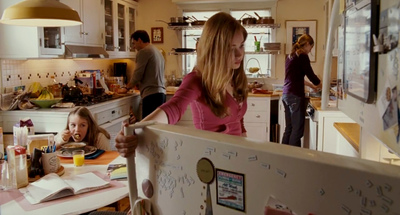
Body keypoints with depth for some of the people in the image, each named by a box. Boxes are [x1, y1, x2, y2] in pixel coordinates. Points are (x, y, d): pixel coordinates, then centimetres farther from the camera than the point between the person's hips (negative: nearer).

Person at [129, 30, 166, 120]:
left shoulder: (144, 52, -5)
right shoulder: (158, 52, 22)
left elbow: (137, 75, -7)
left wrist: (128, 86, 10)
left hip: (151, 95, -9)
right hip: (162, 93, 9)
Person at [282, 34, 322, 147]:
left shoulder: (291, 56, 17)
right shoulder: (302, 56, -9)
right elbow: (311, 75, -8)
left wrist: (312, 85, 30)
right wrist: (322, 86, 10)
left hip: (286, 95, 9)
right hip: (295, 96, -9)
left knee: (289, 128, 14)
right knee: (297, 130, -4)